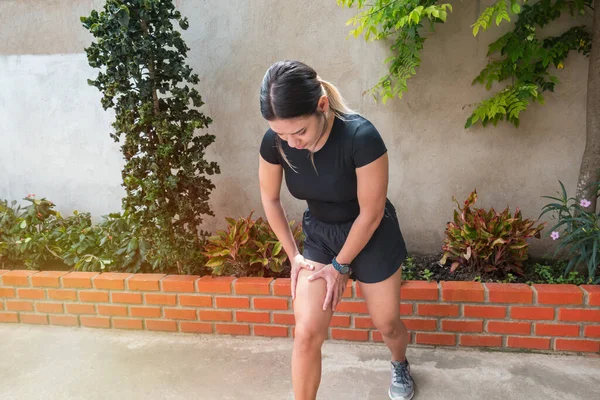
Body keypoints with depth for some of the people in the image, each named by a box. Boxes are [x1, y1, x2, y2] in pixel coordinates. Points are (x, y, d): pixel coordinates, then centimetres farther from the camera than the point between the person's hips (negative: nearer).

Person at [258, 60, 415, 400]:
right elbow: (270, 199, -2)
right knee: (307, 333, -4)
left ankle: (400, 365, 52)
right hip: (319, 234, 3)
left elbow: (371, 213, -21)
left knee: (387, 323, 16)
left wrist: (340, 265, -11)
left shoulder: (361, 136, -33)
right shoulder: (275, 141, -20)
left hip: (372, 235, -2)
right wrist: (293, 254, 1)